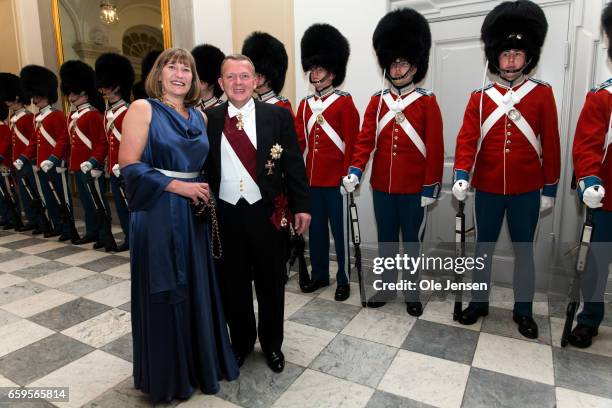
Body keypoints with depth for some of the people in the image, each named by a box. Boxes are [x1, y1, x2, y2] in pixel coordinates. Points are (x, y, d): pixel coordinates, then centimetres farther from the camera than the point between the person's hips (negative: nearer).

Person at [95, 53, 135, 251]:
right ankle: (130, 238, 25)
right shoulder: (108, 113, 13)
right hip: (114, 170, 9)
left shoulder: (128, 112, -13)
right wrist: (110, 165, 15)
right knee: (121, 207, 14)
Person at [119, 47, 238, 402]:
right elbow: (129, 164, -12)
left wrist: (203, 189, 1)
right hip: (157, 213, -5)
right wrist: (178, 186, -16)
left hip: (194, 214, 6)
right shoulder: (143, 108, -5)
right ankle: (168, 375, 24)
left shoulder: (200, 116, 12)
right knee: (165, 295, 4)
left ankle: (202, 363, 32)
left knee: (199, 290, 12)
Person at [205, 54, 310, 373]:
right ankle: (241, 341, 36)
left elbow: (293, 164, -1)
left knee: (271, 283, 12)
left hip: (268, 213, -1)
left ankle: (272, 344, 34)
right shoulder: (208, 119, 3)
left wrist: (301, 205, -5)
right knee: (233, 284, 13)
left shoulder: (278, 115, 0)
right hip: (225, 214, 1)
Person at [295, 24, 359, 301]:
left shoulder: (345, 103, -5)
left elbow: (352, 143, -8)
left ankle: (344, 280, 20)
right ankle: (320, 275, 30)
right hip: (312, 179, 6)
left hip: (336, 180, -5)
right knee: (315, 229, 14)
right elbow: (298, 141, 7)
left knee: (340, 230, 5)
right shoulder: (305, 105, 11)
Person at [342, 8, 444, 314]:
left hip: (414, 189, -3)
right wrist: (355, 171, -13)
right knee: (386, 240, 14)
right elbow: (365, 138, 0)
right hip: (382, 187, 3)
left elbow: (435, 148, -6)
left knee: (412, 242, 10)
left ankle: (412, 294, 27)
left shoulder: (427, 102, -4)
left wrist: (431, 187, -9)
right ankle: (386, 289, 30)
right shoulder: (377, 101, 5)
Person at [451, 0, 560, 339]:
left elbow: (550, 145, 1)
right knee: (483, 247, 11)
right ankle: (478, 302, 27)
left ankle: (523, 311, 26)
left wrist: (549, 189, 0)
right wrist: (461, 176, -22)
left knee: (523, 250, 10)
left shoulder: (542, 94, 0)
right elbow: (467, 139, -7)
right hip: (487, 189, 1)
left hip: (526, 191, 0)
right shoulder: (480, 98, 2)